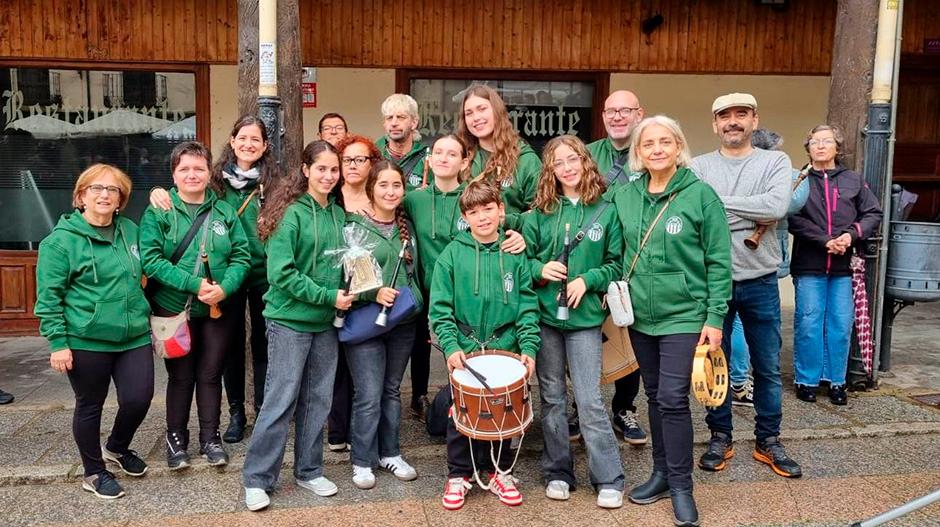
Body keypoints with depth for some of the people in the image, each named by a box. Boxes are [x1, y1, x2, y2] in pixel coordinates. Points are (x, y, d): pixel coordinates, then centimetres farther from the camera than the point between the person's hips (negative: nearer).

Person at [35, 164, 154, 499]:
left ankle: (117, 447, 34)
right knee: (90, 406, 9)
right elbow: (48, 296, -8)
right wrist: (57, 342, -13)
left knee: (138, 399, 2)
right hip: (86, 342, -5)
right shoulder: (61, 240, -8)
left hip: (134, 337, 5)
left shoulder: (130, 231, 9)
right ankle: (94, 473, 30)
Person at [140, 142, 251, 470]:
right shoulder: (158, 213, -4)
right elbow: (150, 259, -13)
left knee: (211, 374, 11)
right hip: (174, 309, -2)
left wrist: (225, 287, -17)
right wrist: (194, 284, -21)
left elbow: (242, 256, 1)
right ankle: (176, 439, 27)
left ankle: (210, 439, 25)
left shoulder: (225, 212, 4)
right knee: (180, 376, 10)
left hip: (219, 309, 2)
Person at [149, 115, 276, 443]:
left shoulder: (272, 182, 1)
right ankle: (236, 413, 24)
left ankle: (264, 411, 22)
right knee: (232, 343, 10)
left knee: (263, 342, 9)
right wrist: (159, 192, -16)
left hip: (264, 274, 0)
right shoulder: (217, 179, 2)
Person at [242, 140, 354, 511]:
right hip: (290, 320, -6)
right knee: (281, 401, -1)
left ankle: (309, 471, 25)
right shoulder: (291, 213, -11)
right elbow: (282, 273, -17)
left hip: (326, 322, 6)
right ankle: (257, 479, 12)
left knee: (318, 400, 12)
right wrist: (327, 296, -17)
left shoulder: (338, 214, 7)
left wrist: (346, 292, -2)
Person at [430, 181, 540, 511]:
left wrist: (529, 347, -11)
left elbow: (527, 306, -1)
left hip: (505, 350, 1)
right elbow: (440, 308, -5)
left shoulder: (515, 254, 1)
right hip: (465, 351, -1)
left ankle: (499, 472, 31)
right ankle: (458, 475, 26)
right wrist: (450, 346, -16)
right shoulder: (453, 254, -3)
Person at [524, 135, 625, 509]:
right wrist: (540, 269, -14)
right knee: (552, 398, 11)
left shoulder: (606, 211, -1)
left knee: (589, 400, -3)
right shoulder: (539, 213, 3)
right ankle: (558, 473, 24)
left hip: (585, 317, -2)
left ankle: (609, 480, 11)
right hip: (544, 315, 2)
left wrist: (588, 280, -13)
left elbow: (616, 264, 2)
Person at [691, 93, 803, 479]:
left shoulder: (775, 162, 1)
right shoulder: (698, 167, 1)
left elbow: (777, 206, -18)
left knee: (768, 366, 10)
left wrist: (719, 202, -15)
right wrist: (754, 216, -16)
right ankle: (720, 437, 26)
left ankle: (768, 441, 26)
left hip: (760, 281, 1)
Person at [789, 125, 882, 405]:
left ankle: (836, 380, 19)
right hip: (809, 266, -2)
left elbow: (874, 214, 7)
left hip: (842, 266, 3)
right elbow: (794, 219, -10)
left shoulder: (854, 180, 9)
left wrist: (852, 234, -10)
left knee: (841, 324, 6)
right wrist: (825, 241, -17)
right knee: (808, 323, 1)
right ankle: (807, 380, 14)